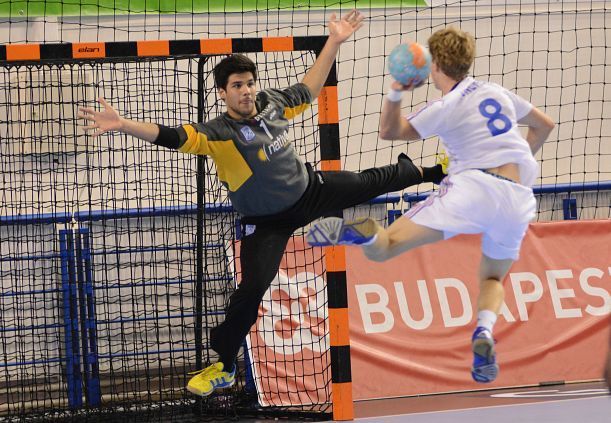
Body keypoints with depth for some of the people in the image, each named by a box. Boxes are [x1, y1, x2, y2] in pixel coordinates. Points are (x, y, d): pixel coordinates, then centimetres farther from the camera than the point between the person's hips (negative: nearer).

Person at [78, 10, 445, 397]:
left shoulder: (273, 104, -14)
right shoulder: (218, 133, -30)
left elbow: (307, 90, 7)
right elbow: (172, 137, -44)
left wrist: (335, 42, 7)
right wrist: (123, 125, -60)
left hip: (309, 189, 5)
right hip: (267, 221, -5)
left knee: (369, 183, 20)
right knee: (252, 288, -15)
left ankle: (428, 172, 52)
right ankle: (224, 367, 2)